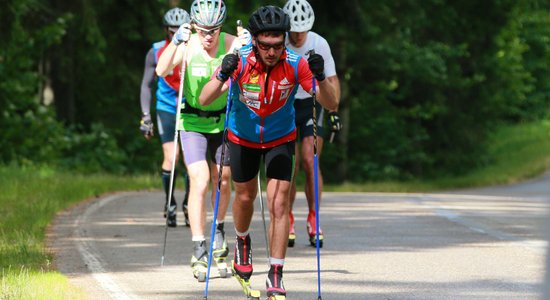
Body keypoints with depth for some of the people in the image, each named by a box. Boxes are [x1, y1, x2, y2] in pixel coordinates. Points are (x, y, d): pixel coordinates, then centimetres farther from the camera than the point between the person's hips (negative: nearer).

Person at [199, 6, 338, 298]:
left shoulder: (295, 64, -26)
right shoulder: (240, 62, -27)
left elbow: (331, 104, -24)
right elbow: (204, 100, -33)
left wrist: (320, 77, -44)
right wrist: (222, 76, -52)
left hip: (281, 139, -1)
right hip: (243, 137, 1)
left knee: (278, 203, -12)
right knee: (245, 197, 16)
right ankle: (242, 242, 48)